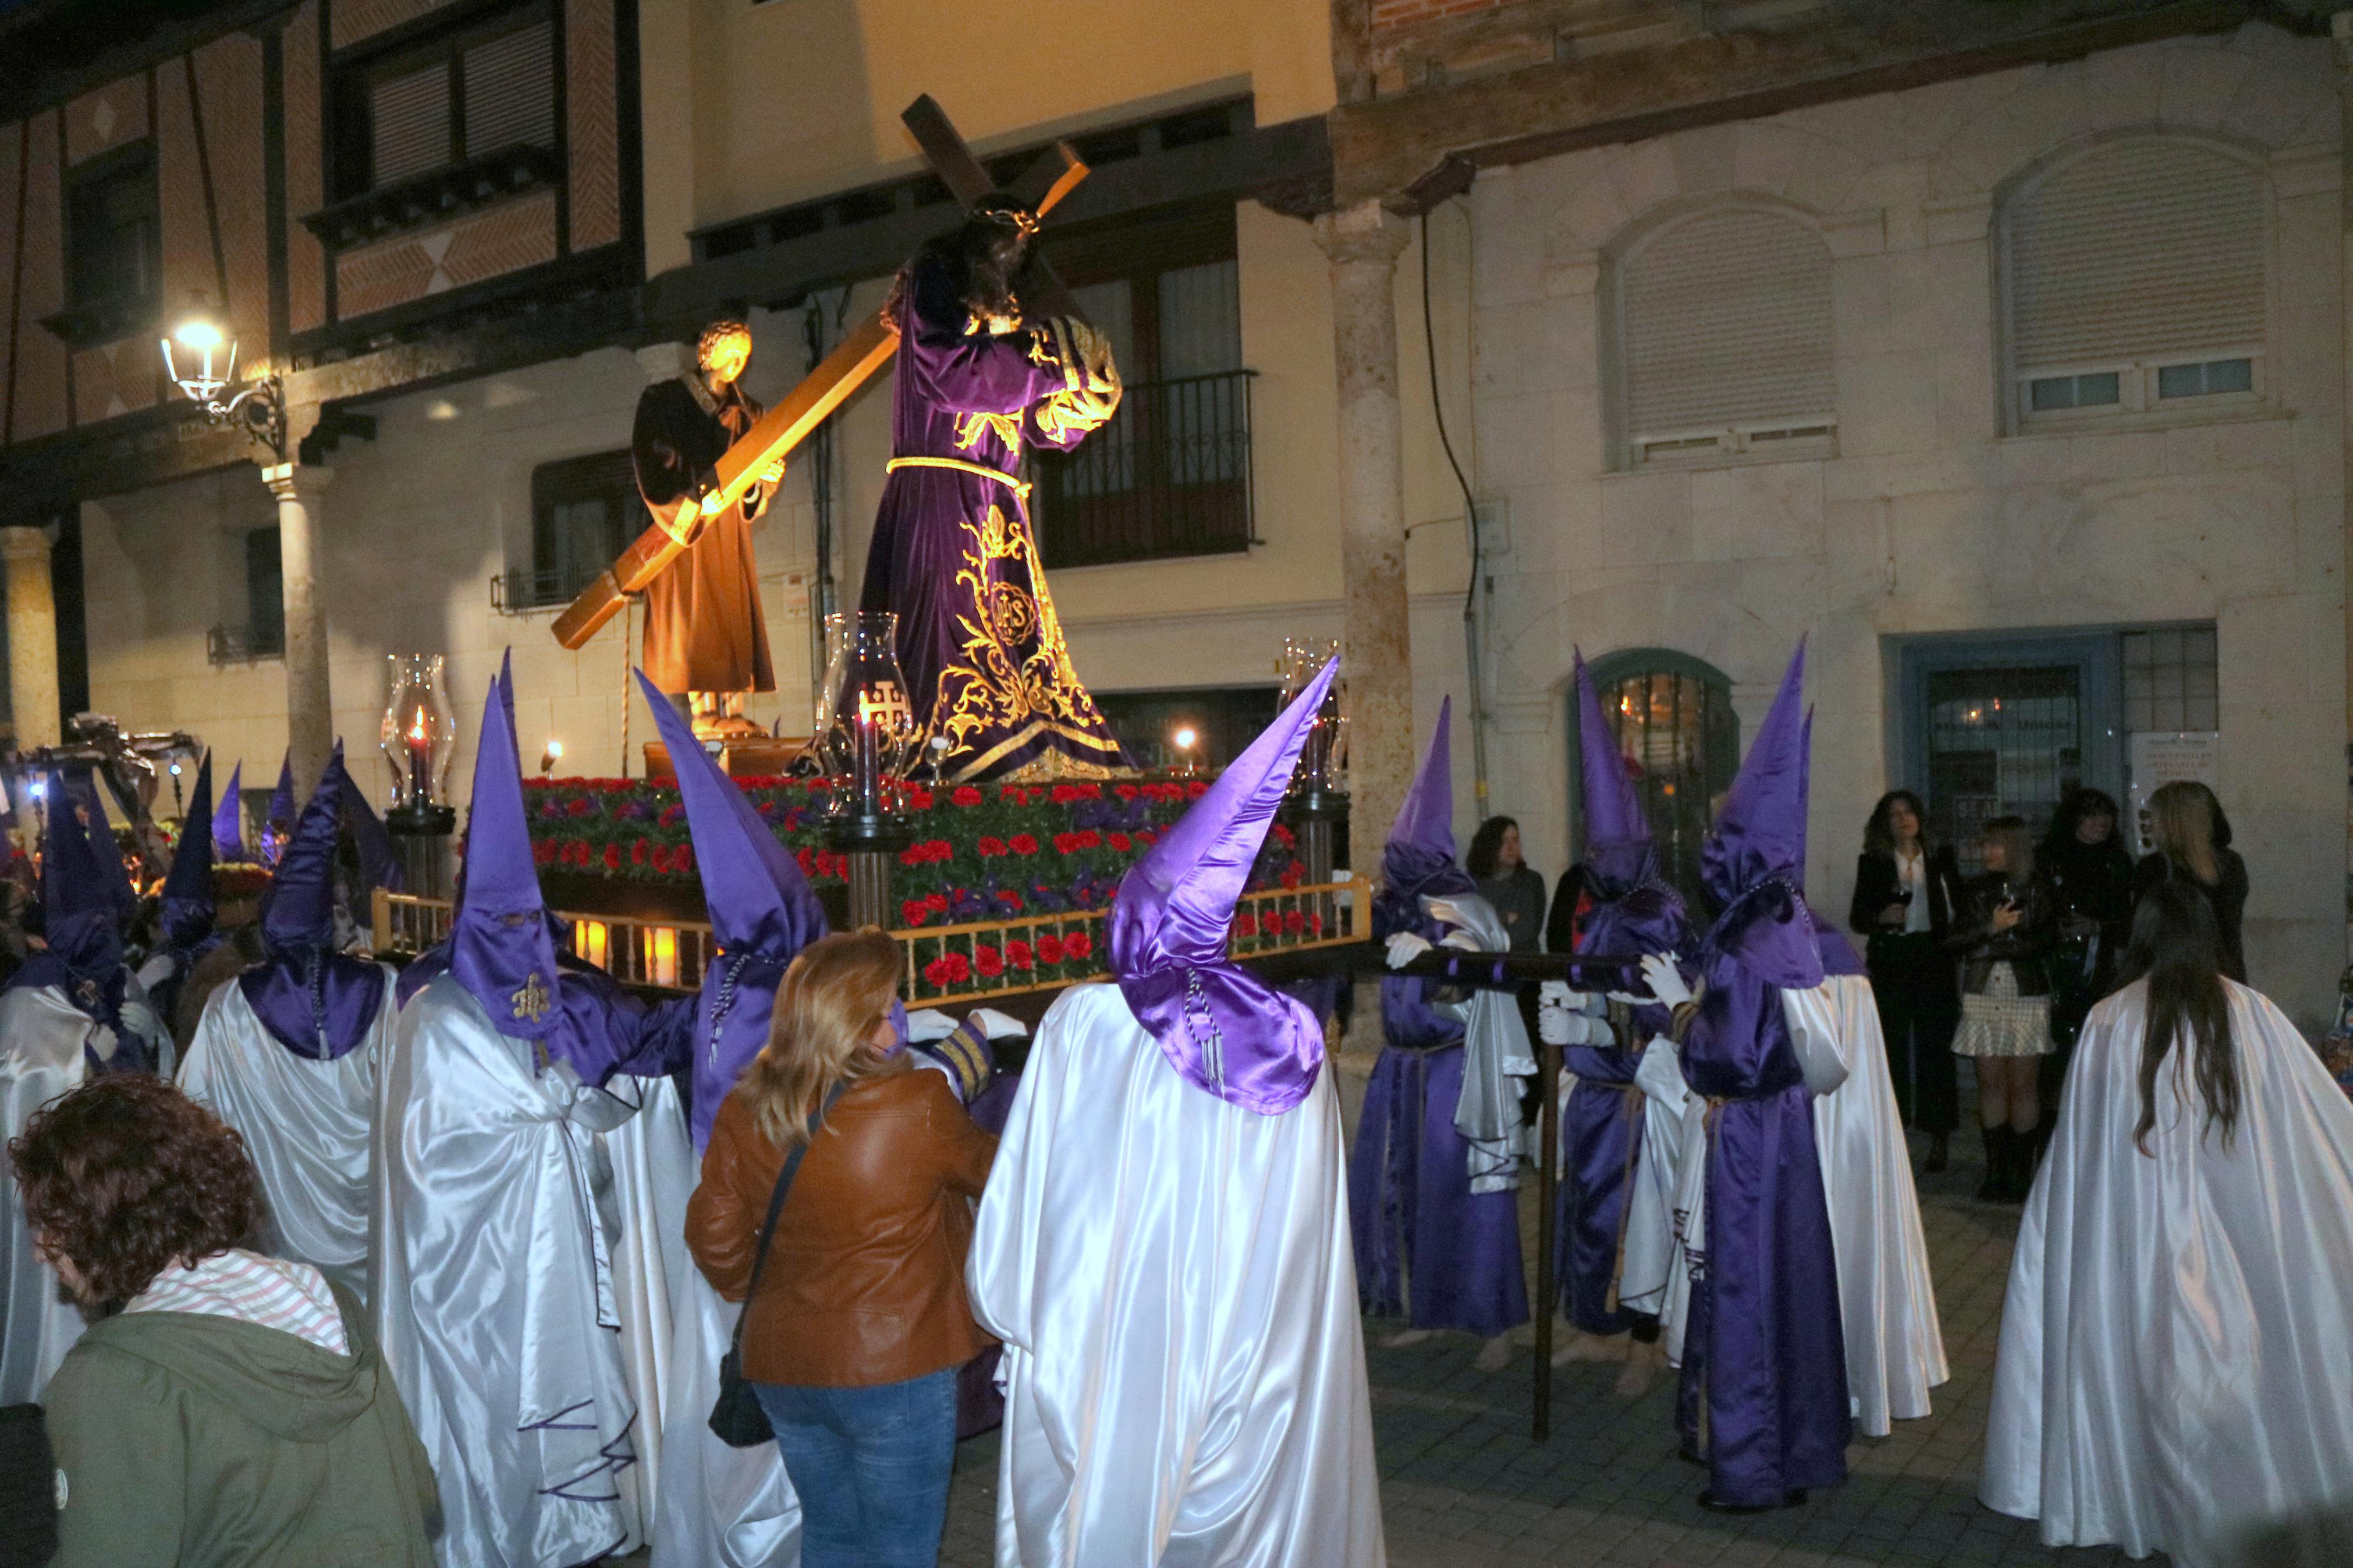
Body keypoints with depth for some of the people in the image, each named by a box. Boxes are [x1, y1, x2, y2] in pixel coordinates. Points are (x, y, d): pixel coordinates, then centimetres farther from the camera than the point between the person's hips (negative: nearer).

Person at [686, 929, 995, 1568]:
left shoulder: (742, 1114, -5)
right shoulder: (918, 1106, -18)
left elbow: (714, 1238, 4)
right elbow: (986, 1170, 1)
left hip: (782, 1367, 5)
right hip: (895, 1370, -5)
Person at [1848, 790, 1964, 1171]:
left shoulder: (1941, 859, 9)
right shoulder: (1873, 862, 7)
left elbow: (1960, 909, 12)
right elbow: (1857, 917, 6)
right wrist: (1882, 918, -13)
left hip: (1934, 961, 0)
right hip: (1889, 964, 0)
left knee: (1936, 1048, 0)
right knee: (1891, 1050, -1)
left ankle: (1939, 1140, 7)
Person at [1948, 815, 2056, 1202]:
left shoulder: (2038, 894, 2)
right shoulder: (1974, 891, 9)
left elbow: (2042, 945, -6)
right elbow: (1953, 942, 2)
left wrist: (1987, 945, -11)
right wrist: (1991, 929, -12)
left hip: (2027, 998, -2)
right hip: (1983, 998, 2)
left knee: (2024, 1085, -1)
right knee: (1991, 1084, 2)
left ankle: (2021, 1173, 5)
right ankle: (1995, 1172, 7)